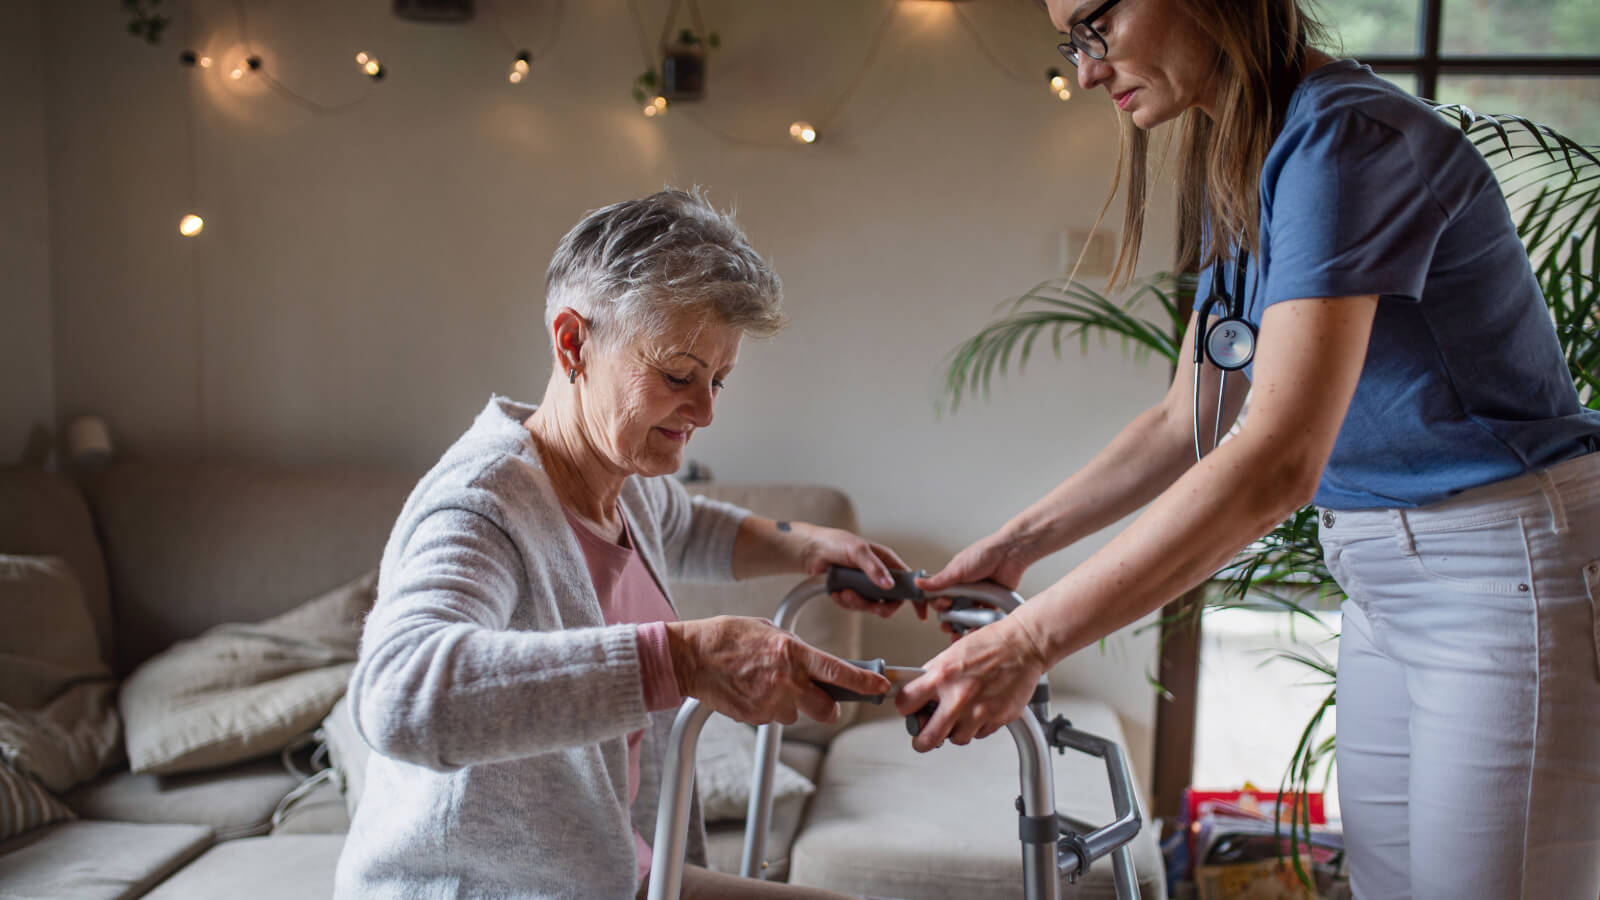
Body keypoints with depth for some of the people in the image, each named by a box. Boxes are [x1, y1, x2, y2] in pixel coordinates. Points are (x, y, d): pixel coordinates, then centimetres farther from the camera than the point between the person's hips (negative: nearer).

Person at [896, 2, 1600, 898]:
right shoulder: (1235, 170, 9)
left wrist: (1028, 641, -31)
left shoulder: (1345, 137, -21)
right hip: (1385, 581, 9)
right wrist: (1017, 544, 11)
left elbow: (1279, 461, -30)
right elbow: (1186, 423, 16)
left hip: (1511, 568, -9)